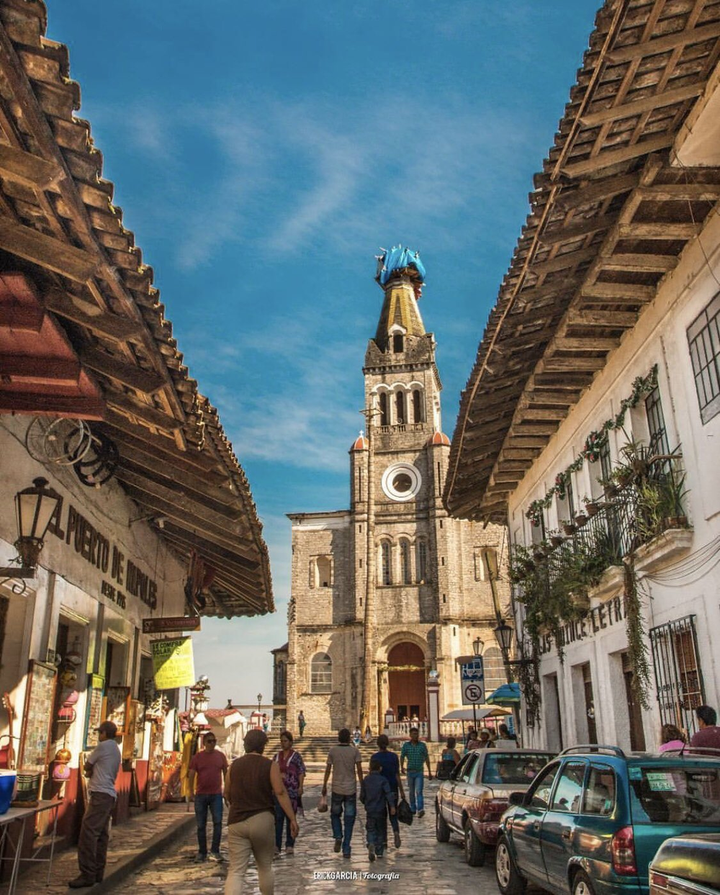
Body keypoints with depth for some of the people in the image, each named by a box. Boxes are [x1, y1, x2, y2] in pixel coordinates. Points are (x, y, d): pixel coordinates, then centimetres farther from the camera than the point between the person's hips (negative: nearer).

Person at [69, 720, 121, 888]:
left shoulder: (103, 746, -7)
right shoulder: (116, 750, 21)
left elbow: (87, 767, 2)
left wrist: (91, 770, 19)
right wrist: (93, 771, 10)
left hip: (101, 794, -10)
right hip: (108, 794, 10)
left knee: (88, 832, -12)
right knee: (100, 834, 10)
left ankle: (87, 874, -15)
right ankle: (97, 872, 12)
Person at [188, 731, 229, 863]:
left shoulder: (220, 756, 2)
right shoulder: (197, 757, -1)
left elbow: (226, 773, 9)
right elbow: (191, 775, 0)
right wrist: (191, 793, -5)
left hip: (216, 794, 0)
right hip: (201, 795, 0)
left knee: (218, 822, -7)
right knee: (201, 825, 7)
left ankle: (215, 851, 3)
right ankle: (202, 853, 19)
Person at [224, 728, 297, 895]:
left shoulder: (234, 765, 7)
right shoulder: (270, 765, -2)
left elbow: (227, 795, 17)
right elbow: (280, 793, -11)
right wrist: (292, 819, -10)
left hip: (237, 822, 1)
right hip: (262, 820, -1)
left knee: (236, 871, -2)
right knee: (265, 867, 18)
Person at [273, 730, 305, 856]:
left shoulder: (296, 756, -2)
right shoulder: (277, 756, 12)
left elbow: (301, 772, -6)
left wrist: (300, 787, -14)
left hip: (292, 791, -3)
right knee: (278, 818, -1)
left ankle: (290, 845, 11)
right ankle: (276, 845, 3)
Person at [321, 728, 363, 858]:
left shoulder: (333, 750, -2)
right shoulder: (355, 751, -3)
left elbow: (328, 769, 1)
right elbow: (359, 770, -6)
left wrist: (324, 786, 11)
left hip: (336, 789, 0)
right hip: (351, 789, 0)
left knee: (335, 814, 20)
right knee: (349, 819, 6)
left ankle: (338, 837, -1)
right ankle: (346, 849, 4)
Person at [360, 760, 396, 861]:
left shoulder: (365, 781, 1)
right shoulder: (383, 780, -6)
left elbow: (362, 796, 6)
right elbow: (388, 793, -18)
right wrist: (392, 806, -22)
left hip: (369, 811, 1)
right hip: (381, 810, -1)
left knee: (370, 830, 6)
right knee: (381, 830, 14)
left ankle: (371, 844, -21)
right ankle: (379, 851, 18)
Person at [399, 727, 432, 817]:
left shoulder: (422, 745, 2)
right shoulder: (406, 745, 1)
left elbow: (426, 758, 8)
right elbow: (402, 757, 0)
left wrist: (429, 772, 9)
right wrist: (402, 767, -15)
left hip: (419, 772, -1)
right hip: (410, 772, 1)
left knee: (419, 791, -14)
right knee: (412, 792, 11)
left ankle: (420, 810, -23)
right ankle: (413, 809, 25)